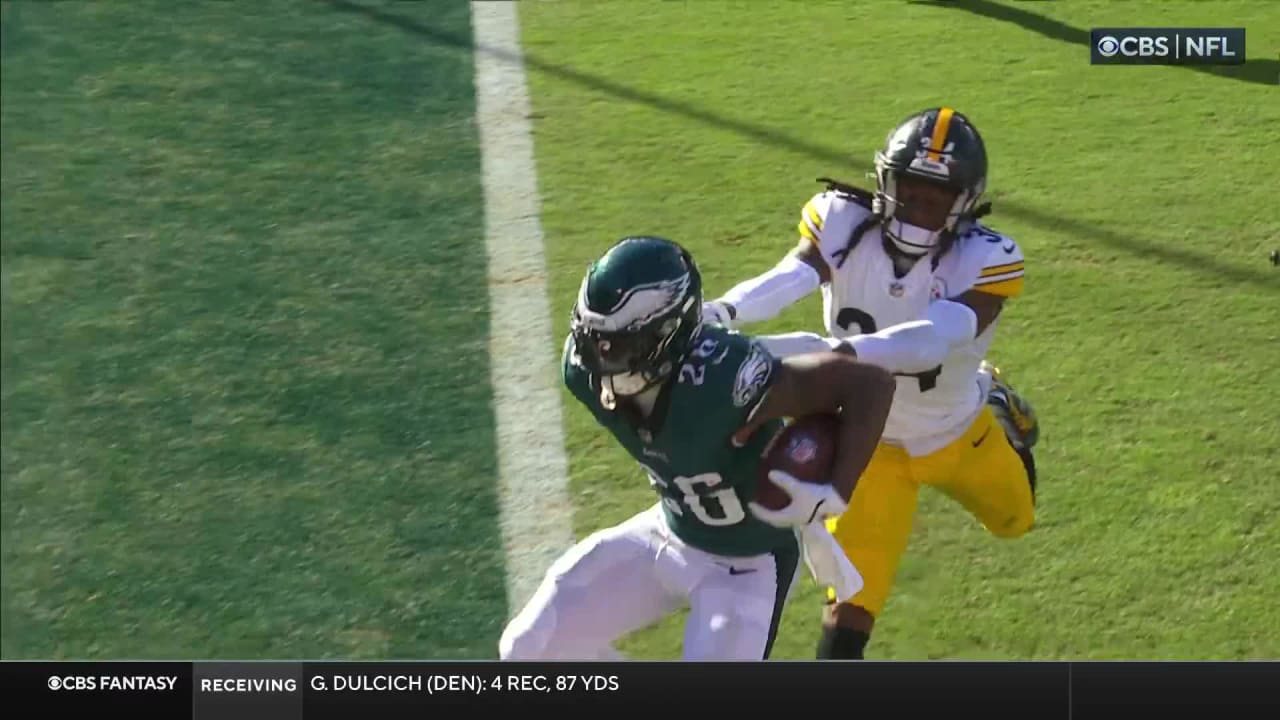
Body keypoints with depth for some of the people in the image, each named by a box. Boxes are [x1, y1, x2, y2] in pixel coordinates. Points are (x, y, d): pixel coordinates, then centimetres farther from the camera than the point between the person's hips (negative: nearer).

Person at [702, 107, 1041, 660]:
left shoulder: (984, 260, -31)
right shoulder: (846, 224, -26)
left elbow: (935, 340, -49)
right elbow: (788, 278, -46)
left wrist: (833, 351, -67)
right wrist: (717, 313, -69)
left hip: (956, 433, 1)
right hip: (869, 437, -1)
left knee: (1013, 520, 30)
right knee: (851, 593, -10)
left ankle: (998, 408, 59)